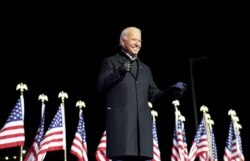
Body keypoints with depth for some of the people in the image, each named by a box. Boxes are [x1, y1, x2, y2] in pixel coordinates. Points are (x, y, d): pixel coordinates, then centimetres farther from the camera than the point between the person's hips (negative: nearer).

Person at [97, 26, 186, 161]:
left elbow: (153, 95, 20)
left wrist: (170, 92, 0)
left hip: (142, 123, 5)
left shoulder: (145, 69, 27)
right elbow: (101, 86, -2)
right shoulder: (110, 62, 12)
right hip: (120, 121, -5)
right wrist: (119, 72, -17)